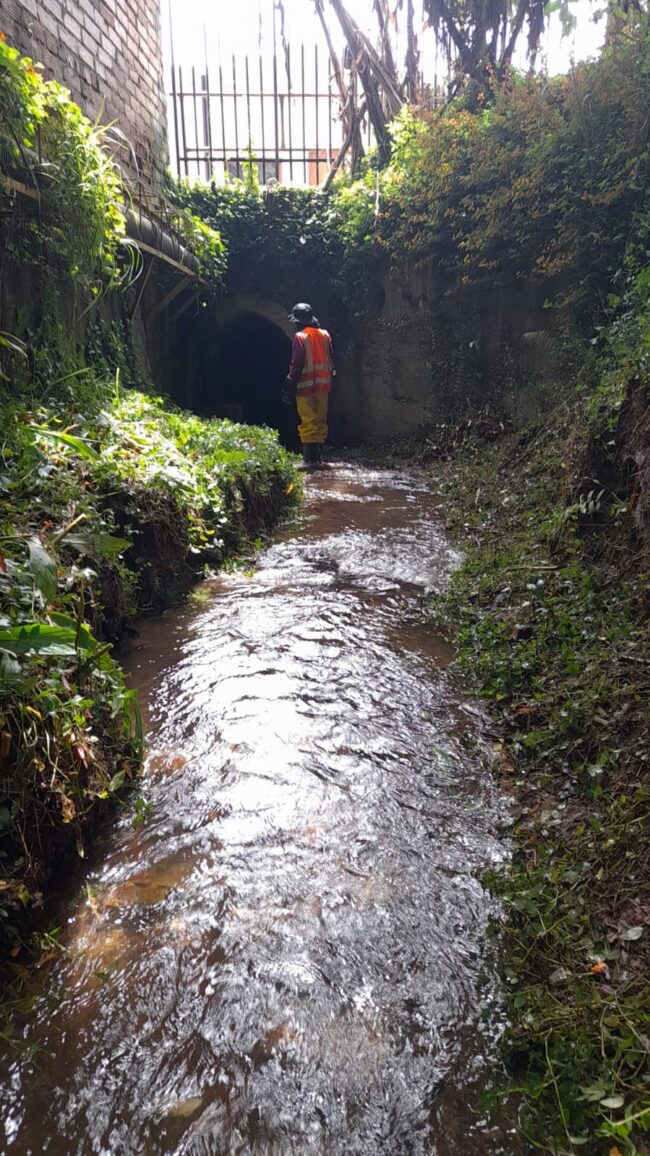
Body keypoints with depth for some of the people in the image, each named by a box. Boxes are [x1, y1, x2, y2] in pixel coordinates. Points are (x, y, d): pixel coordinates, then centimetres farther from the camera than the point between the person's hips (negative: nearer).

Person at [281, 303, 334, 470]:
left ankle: (310, 459, -7)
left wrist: (291, 383, -7)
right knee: (321, 422, 12)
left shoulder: (300, 337, -9)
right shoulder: (325, 335, 9)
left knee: (308, 423, -4)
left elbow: (296, 364, -12)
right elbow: (330, 361, 10)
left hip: (305, 385, -6)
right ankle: (319, 456, 16)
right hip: (323, 385, 6)